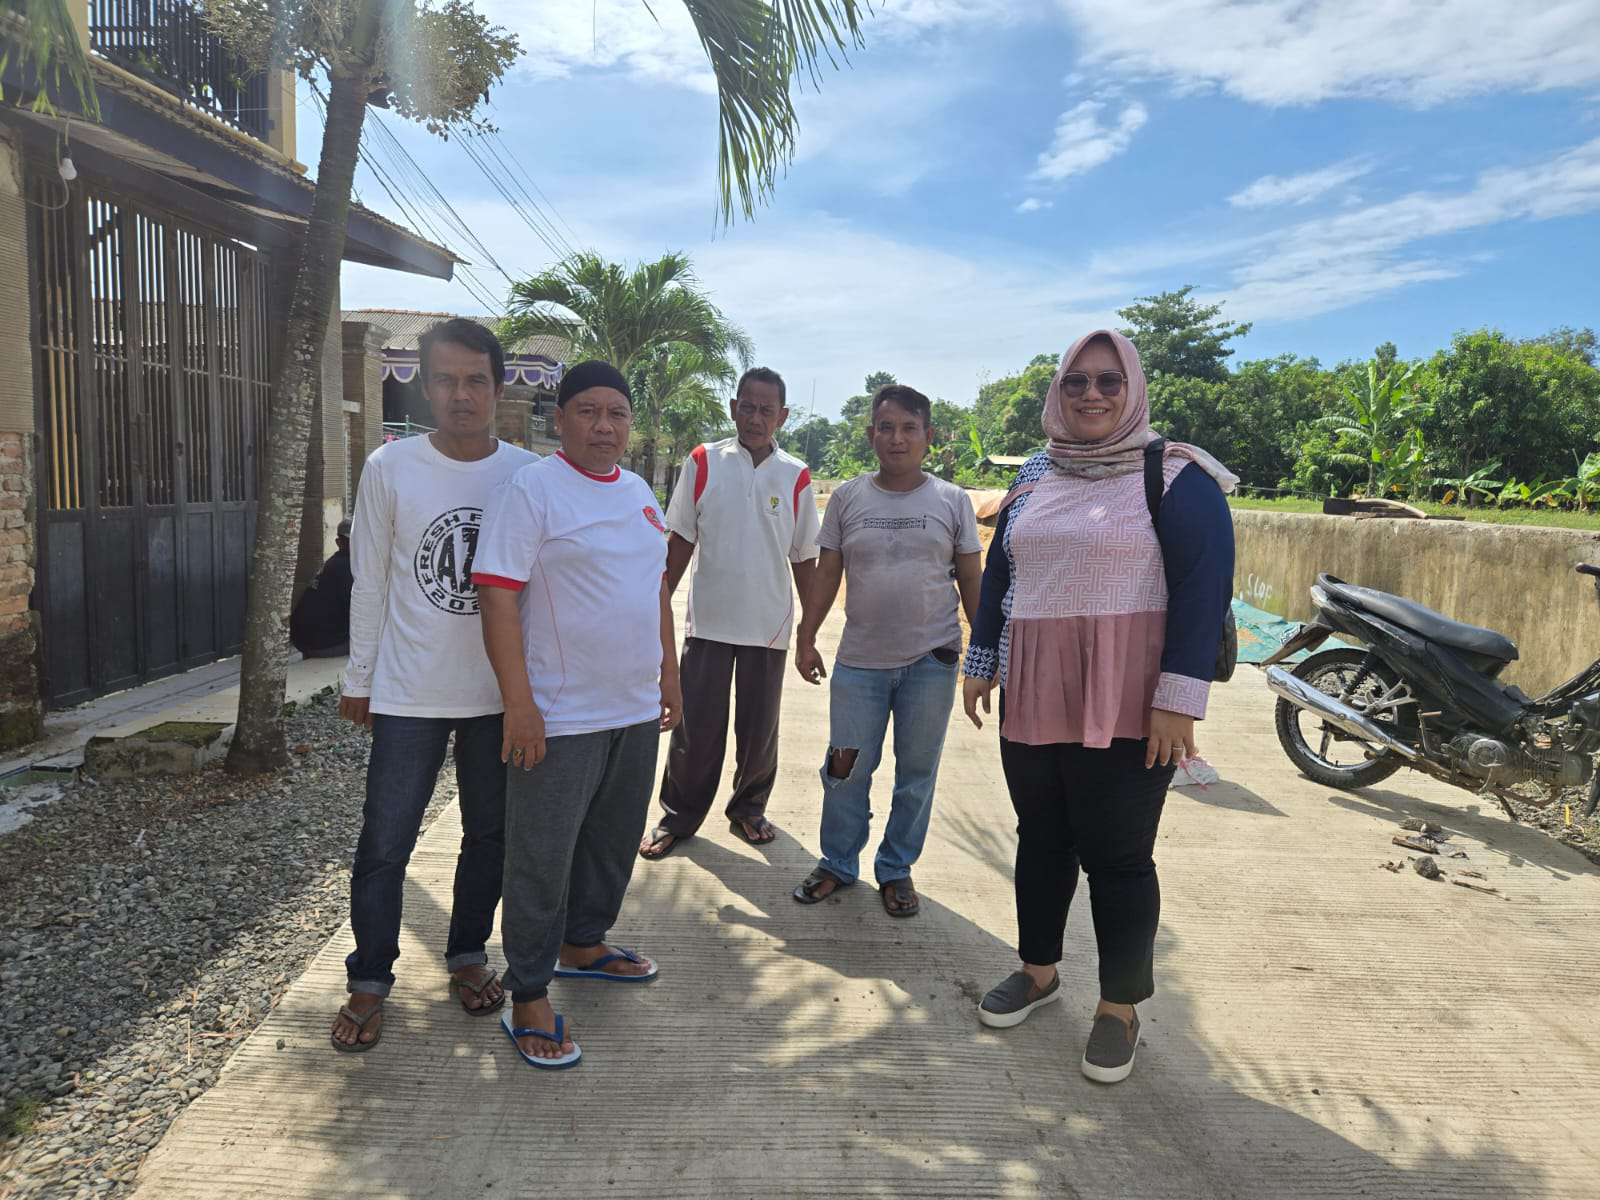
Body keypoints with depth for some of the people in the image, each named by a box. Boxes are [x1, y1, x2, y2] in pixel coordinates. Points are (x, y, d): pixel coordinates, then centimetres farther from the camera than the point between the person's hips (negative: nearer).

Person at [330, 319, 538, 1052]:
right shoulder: (390, 468, -5)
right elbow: (369, 584, 2)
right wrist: (358, 679, 5)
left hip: (501, 693, 2)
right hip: (410, 694, -1)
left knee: (490, 833, 14)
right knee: (384, 842, 5)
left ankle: (467, 956, 35)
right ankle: (369, 982, 25)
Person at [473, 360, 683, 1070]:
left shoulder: (639, 492, 11)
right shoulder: (531, 491, -12)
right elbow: (499, 597, -17)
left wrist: (668, 672, 17)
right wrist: (519, 704, -21)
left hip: (637, 710, 8)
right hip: (560, 717, -7)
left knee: (614, 841, 20)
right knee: (542, 859, 3)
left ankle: (583, 945, 41)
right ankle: (528, 997, 20)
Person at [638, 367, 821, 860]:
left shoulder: (796, 477, 0)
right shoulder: (703, 463, -2)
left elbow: (804, 559, 6)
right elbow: (680, 541, 3)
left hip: (769, 627, 1)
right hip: (708, 621, -1)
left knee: (759, 730, 13)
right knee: (696, 729, 6)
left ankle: (748, 809, 33)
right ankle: (678, 817, 23)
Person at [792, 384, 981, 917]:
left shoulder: (952, 501, 2)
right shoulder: (848, 498, 4)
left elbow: (971, 580, 5)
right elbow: (827, 573, 7)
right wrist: (806, 637, 3)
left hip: (932, 660, 0)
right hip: (859, 659, 1)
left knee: (916, 773, 10)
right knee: (846, 769, 7)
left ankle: (897, 869, 28)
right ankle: (837, 863, 27)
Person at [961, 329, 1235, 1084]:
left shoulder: (1176, 477, -7)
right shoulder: (1035, 476, 11)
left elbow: (1203, 587, -13)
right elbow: (998, 574, 15)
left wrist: (1180, 698, -18)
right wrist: (981, 663, 14)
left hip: (1126, 705, -5)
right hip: (1032, 695, 6)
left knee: (1116, 856, 5)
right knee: (1040, 839, 16)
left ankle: (1119, 1008, 23)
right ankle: (1038, 970, 36)